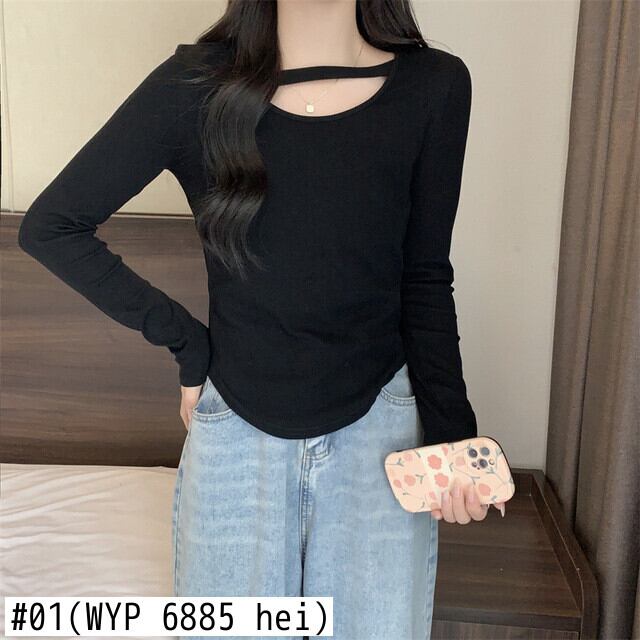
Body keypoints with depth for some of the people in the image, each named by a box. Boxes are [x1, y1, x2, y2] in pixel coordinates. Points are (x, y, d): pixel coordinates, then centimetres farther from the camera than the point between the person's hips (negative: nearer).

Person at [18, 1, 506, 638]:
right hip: (236, 432, 0)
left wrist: (451, 433, -10)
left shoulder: (434, 88, -6)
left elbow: (426, 279, 1)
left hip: (381, 429, 1)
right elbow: (49, 226, -3)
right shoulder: (195, 85, -10)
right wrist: (184, 341, -5)